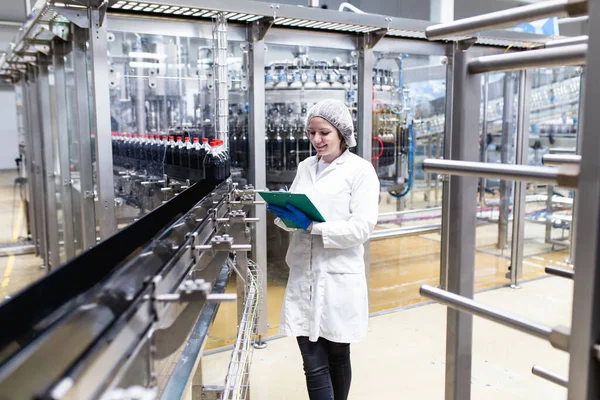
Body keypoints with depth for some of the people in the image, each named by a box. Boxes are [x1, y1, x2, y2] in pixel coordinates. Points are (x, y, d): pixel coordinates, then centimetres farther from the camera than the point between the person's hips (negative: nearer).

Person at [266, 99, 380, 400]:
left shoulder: (360, 170, -5)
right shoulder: (305, 168, 11)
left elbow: (361, 228, -14)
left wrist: (313, 227, -22)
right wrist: (284, 216, -7)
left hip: (339, 278, -4)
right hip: (303, 275, 4)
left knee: (337, 358, 14)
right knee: (313, 364, 4)